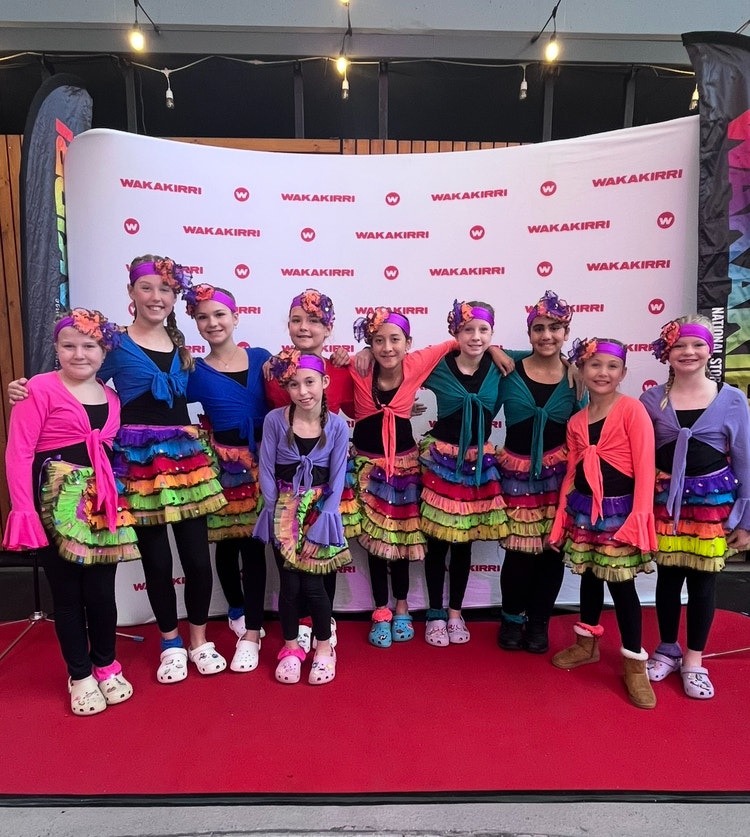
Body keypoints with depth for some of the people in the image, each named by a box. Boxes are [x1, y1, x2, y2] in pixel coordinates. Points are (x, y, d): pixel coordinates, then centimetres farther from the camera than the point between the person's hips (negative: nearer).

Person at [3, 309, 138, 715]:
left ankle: (106, 666, 32)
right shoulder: (40, 388, -8)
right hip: (57, 503, -4)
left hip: (103, 504, 4)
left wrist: (118, 500, 3)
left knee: (102, 589, 10)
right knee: (67, 591, 9)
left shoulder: (111, 398, 10)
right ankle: (80, 675, 27)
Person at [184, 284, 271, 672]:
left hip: (260, 461, 0)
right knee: (226, 543, 12)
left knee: (254, 544, 1)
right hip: (224, 463, 0)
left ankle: (251, 633, 11)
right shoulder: (196, 372, 0)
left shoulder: (262, 358, 4)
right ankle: (238, 613, 37)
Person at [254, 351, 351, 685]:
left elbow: (336, 482, -7)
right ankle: (291, 648, 28)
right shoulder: (274, 420, -10)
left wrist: (319, 528, -11)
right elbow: (266, 472, -4)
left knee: (312, 584, 0)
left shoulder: (337, 426, -10)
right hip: (284, 512, 1)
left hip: (319, 511, 0)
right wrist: (277, 515, -7)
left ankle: (324, 647, 25)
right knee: (289, 584, 5)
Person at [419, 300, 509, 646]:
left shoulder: (499, 367, -2)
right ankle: (435, 614, 24)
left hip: (479, 462, 2)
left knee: (464, 542, 13)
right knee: (437, 540, 6)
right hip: (441, 460, -2)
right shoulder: (438, 367, -9)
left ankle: (455, 613, 30)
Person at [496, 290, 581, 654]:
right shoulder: (509, 368, -5)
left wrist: (582, 387, -10)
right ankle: (511, 617, 27)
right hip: (517, 470, -1)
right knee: (519, 548, 3)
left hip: (558, 471, 2)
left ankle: (539, 621, 28)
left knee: (552, 549, 8)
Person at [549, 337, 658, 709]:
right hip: (583, 509, 5)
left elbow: (645, 467, -13)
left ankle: (634, 664, 19)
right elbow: (571, 473, 10)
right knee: (589, 577, 18)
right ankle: (586, 644, 36)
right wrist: (561, 516, 8)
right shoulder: (576, 421, 7)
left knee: (621, 585, 2)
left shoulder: (633, 410, -10)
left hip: (619, 509, -5)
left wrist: (638, 517, -17)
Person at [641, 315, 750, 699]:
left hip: (713, 502, 0)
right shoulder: (651, 399, -1)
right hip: (665, 501, 1)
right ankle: (667, 650, 30)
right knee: (668, 577, 10)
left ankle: (694, 660, 27)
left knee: (703, 581, 9)